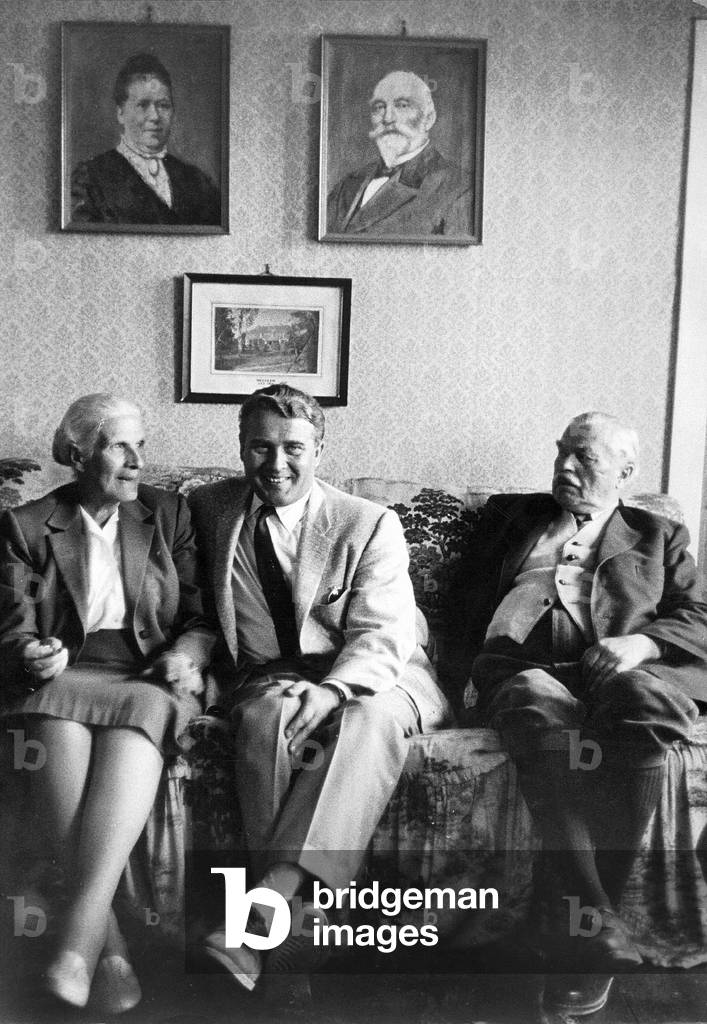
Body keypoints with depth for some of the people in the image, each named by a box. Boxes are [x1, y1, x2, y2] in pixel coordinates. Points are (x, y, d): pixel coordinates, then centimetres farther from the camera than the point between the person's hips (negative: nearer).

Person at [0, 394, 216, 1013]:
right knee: (60, 731, -35)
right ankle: (109, 944, -32)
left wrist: (188, 653, -10)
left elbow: (202, 615, 11)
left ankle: (78, 939, -39)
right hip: (62, 678, 0)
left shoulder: (168, 514, 14)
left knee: (140, 714, -35)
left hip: (151, 680, 0)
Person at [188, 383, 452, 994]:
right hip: (271, 679, 2)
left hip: (372, 677, -2)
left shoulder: (371, 524, -6)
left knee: (371, 717, -36)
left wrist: (332, 689, -33)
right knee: (266, 717, -33)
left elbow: (380, 635, -14)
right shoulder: (211, 511, 6)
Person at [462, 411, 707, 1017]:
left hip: (620, 671, 0)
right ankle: (598, 930, -38)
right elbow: (476, 609, 19)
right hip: (526, 667, 0)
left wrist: (641, 642, -7)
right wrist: (544, 576, 3)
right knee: (541, 706, -37)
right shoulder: (511, 517, 27)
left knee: (643, 697, -36)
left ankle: (585, 921, -30)